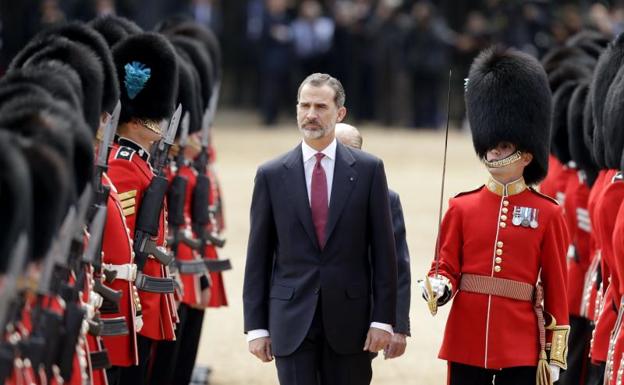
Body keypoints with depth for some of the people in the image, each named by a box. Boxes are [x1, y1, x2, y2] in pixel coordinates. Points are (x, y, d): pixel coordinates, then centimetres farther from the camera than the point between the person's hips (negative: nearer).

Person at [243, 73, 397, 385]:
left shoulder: (368, 169, 3)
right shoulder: (271, 175, 4)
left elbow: (383, 250, 2)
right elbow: (258, 257, 5)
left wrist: (382, 319, -4)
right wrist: (255, 326, 1)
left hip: (349, 322, 0)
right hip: (292, 321, 0)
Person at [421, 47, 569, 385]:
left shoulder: (547, 214, 1)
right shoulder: (461, 208, 5)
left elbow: (557, 288, 2)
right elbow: (447, 267, 7)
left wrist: (555, 355, 0)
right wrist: (438, 288, -18)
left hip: (521, 351, -2)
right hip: (466, 346, 2)